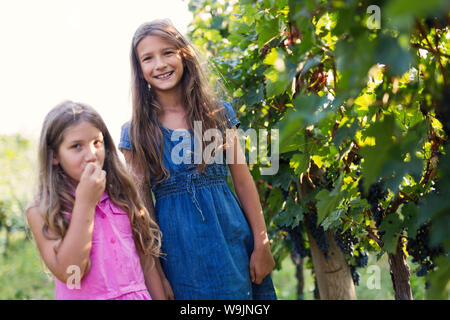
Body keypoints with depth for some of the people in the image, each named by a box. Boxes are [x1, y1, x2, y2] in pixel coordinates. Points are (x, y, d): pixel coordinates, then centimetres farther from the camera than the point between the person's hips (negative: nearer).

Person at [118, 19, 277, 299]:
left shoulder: (218, 112, 3)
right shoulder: (135, 132, -1)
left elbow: (244, 182, 3)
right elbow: (143, 204, -1)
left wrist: (262, 245, -2)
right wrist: (156, 276, -6)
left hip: (231, 236, 2)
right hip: (179, 253, -1)